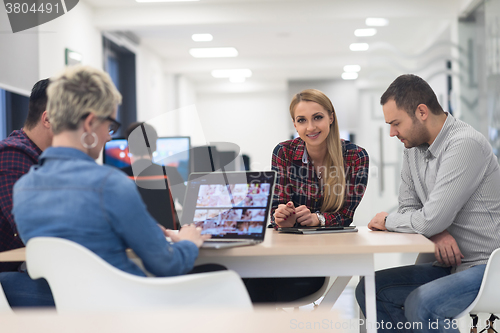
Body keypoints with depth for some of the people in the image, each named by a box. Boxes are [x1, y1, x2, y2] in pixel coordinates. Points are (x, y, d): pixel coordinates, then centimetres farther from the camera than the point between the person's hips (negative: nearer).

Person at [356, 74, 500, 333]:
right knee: (369, 289, 0)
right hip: (451, 265, 9)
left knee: (419, 304, -30)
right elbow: (408, 207, 11)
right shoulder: (413, 147, 8)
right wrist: (437, 233, -11)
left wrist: (388, 221, -6)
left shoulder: (464, 144, -20)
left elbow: (432, 219, -25)